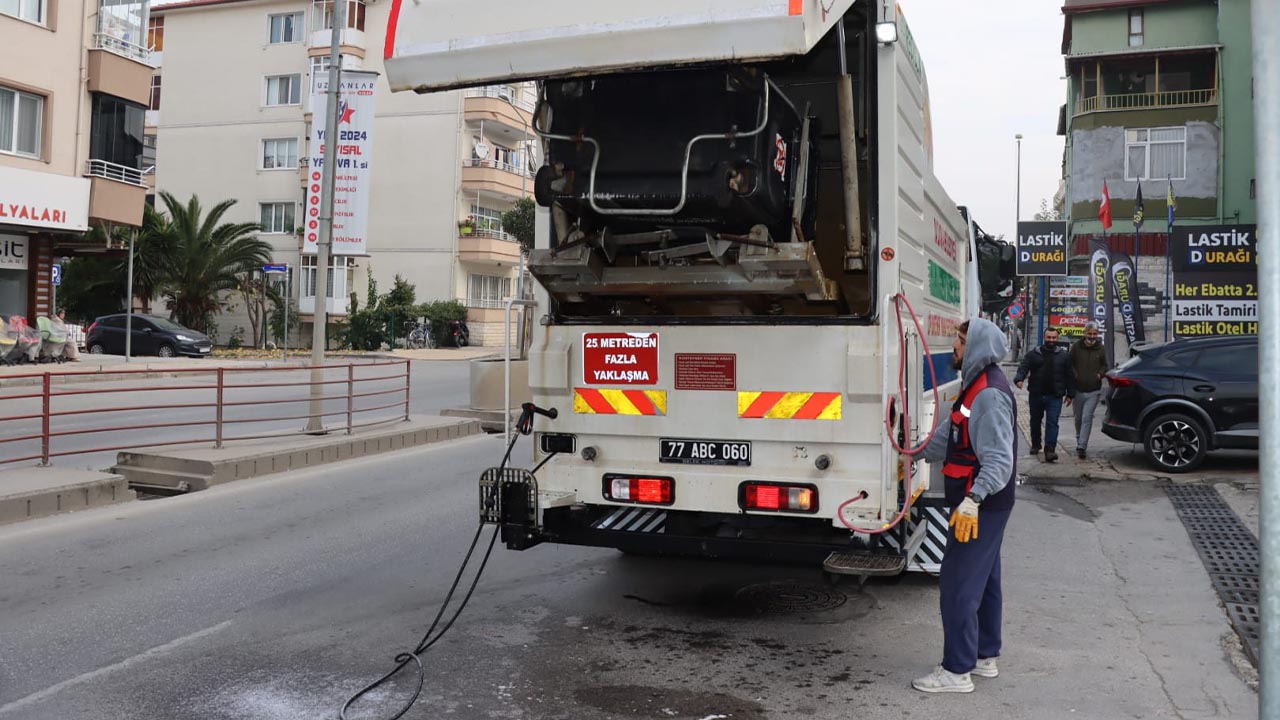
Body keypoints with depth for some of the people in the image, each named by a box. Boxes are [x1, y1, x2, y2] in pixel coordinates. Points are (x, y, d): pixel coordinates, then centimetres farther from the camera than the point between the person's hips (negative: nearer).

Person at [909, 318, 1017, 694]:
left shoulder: (990, 395, -22)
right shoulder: (977, 385, 11)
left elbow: (999, 460, -30)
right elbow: (947, 435, 22)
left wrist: (972, 500, -38)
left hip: (979, 507, -11)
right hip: (985, 507, 11)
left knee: (958, 584, -5)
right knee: (983, 580, 19)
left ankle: (957, 671, 4)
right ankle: (985, 656, 33)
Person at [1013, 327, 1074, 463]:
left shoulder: (1064, 355, 7)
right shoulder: (1033, 354, 7)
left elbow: (1070, 376, 8)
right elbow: (1023, 368, -3)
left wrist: (1070, 394, 4)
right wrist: (1019, 379, -24)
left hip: (1055, 396, -2)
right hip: (1036, 395, 2)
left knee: (1052, 423, -11)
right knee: (1035, 421, 15)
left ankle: (1050, 450, -15)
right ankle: (1035, 445, 33)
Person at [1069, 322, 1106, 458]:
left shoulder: (1101, 349, 4)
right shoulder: (1076, 347, 0)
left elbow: (1104, 366, 15)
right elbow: (1070, 364, 7)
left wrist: (1100, 374, -5)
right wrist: (1074, 375, -10)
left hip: (1093, 391, -1)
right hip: (1078, 389, 1)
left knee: (1087, 418, -10)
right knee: (1078, 418, 14)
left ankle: (1082, 446, -10)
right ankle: (1080, 441, 33)